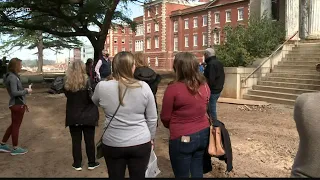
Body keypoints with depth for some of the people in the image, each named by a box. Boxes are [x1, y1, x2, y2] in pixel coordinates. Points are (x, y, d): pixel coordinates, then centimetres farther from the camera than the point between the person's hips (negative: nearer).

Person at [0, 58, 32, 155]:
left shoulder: (12, 76, 9)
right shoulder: (13, 77, -20)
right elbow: (14, 92, -24)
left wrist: (24, 89, 5)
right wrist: (26, 91, -14)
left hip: (15, 104, 9)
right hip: (18, 105, -9)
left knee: (13, 125, 20)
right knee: (16, 126, 3)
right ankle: (15, 148, 17)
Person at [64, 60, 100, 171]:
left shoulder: (67, 82, -7)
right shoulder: (87, 81, -16)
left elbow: (67, 95, 8)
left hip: (73, 116, 2)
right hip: (88, 116, -2)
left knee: (76, 141, 13)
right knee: (89, 140, 11)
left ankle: (77, 164, 22)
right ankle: (91, 163, 23)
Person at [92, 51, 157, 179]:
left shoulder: (102, 86, -11)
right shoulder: (144, 87, -12)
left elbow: (95, 102, 14)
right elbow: (152, 119, -2)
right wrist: (151, 138, 13)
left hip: (112, 144, 1)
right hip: (140, 143, 0)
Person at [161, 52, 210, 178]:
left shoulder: (173, 88, -18)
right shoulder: (205, 86, -1)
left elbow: (165, 117, -9)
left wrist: (172, 127, 11)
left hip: (182, 138, -6)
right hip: (203, 134, 6)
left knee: (182, 175, 11)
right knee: (198, 172, 20)